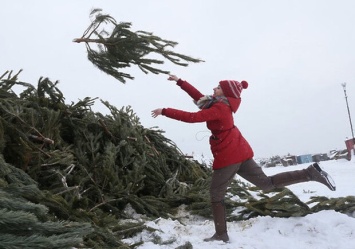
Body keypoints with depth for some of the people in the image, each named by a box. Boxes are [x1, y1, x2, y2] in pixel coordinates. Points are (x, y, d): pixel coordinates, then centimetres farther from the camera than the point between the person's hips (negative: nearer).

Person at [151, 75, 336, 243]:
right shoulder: (221, 104, 11)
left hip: (227, 156, -9)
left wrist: (164, 111, -18)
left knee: (216, 194, 6)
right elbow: (199, 97, 19)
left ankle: (221, 235, 13)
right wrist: (179, 82, 22)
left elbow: (191, 117, -24)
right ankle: (311, 173, 0)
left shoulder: (219, 108, -15)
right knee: (267, 183, 8)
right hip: (239, 152, 9)